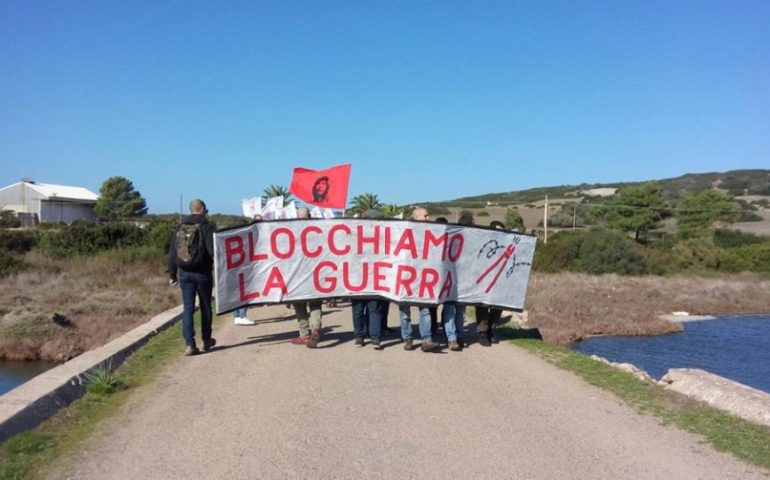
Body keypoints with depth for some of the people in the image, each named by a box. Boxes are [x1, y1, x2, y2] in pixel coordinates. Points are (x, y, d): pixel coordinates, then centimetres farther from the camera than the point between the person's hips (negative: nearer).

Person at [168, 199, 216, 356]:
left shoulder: (180, 228, 8)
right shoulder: (205, 227, -8)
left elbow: (172, 252, 10)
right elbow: (213, 250, -17)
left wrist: (172, 274, 16)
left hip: (185, 273, 3)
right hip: (202, 273, -3)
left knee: (188, 308, 3)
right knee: (205, 307, 11)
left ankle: (189, 344, -7)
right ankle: (207, 341, 22)